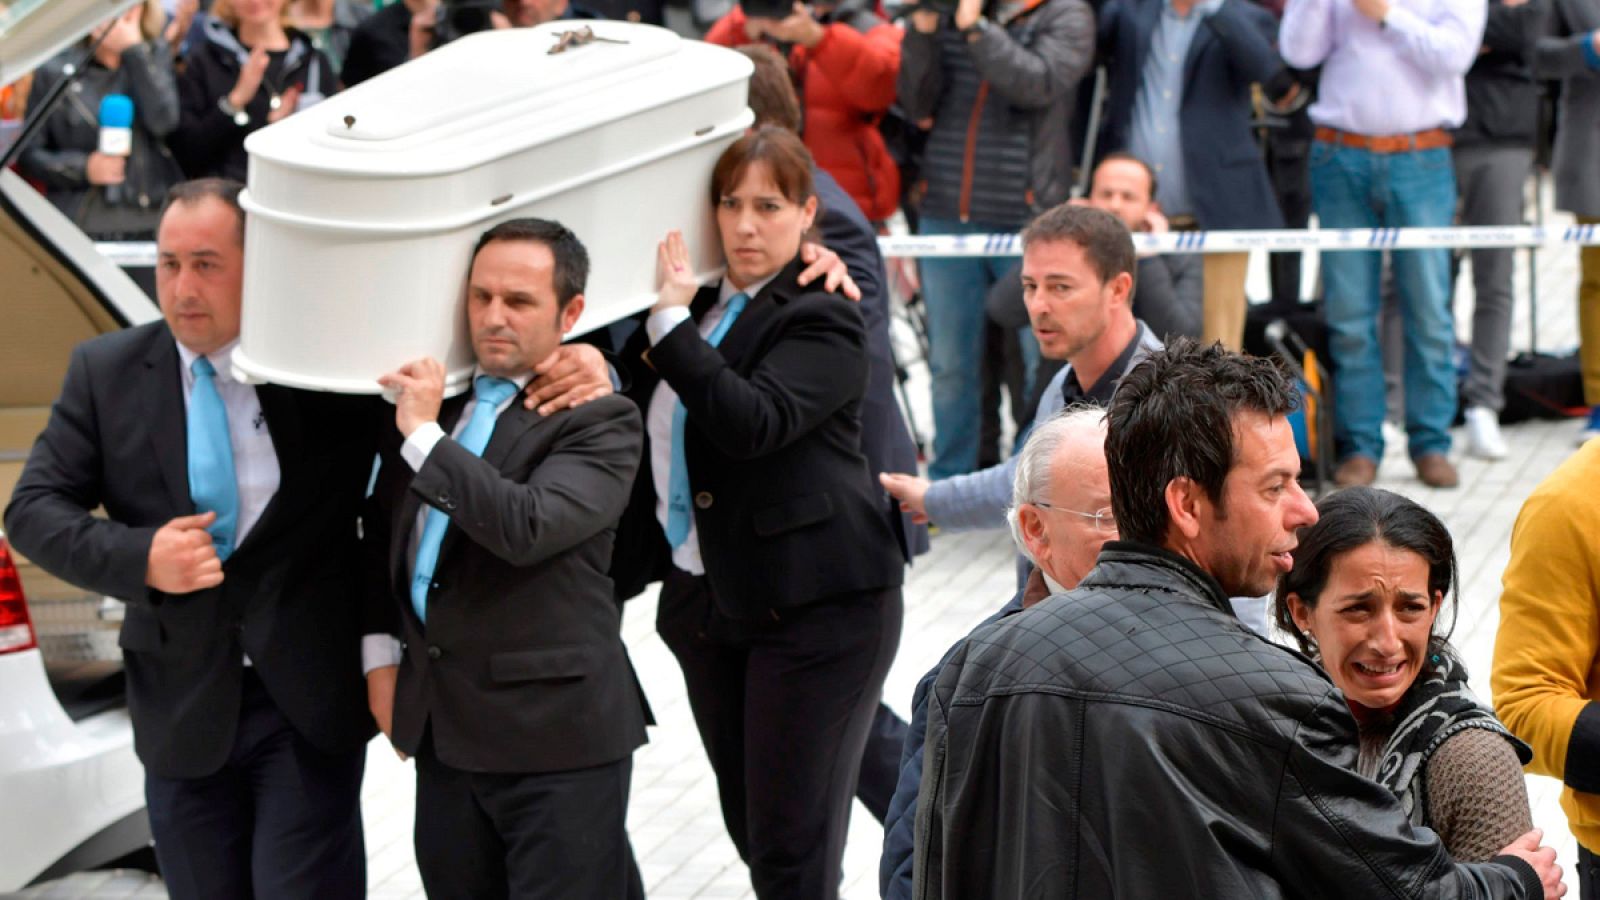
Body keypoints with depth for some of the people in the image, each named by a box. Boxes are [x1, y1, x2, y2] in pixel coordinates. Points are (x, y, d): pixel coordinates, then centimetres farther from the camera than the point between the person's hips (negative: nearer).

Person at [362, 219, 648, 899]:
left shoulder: (600, 421, -10)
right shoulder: (430, 393, 10)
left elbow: (528, 527, -27)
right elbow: (384, 527, 22)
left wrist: (424, 434, -20)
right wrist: (382, 654, 15)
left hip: (555, 737, -6)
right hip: (444, 728, 6)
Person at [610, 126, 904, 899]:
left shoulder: (820, 320, -10)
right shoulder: (703, 307, 13)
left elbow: (755, 422, -28)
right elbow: (645, 443, 24)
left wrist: (671, 320, -25)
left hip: (815, 603, -8)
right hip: (705, 597, 8)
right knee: (750, 828, 14)